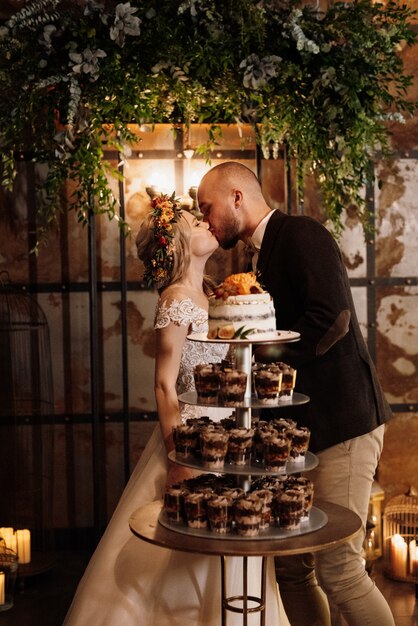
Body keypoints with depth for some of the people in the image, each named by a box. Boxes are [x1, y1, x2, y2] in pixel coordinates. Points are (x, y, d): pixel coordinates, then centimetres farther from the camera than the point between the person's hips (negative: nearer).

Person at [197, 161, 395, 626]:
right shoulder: (262, 256, 19)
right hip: (301, 429, 9)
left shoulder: (302, 234, -8)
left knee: (338, 568, -9)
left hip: (341, 422, -9)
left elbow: (333, 317, -22)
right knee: (291, 567, 10)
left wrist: (257, 359, -15)